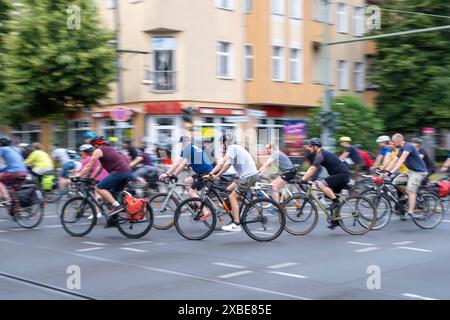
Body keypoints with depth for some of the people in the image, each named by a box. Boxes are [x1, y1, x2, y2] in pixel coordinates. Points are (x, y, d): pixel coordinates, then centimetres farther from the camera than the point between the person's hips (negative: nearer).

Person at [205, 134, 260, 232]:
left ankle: (236, 225, -10)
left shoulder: (232, 148, -9)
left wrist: (217, 176, -15)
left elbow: (227, 164, -20)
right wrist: (210, 174, 8)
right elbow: (221, 164, 14)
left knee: (232, 197, -8)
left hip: (249, 176, -10)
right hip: (247, 175, 10)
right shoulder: (234, 149, 19)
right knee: (229, 190, 16)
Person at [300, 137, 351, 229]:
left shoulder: (320, 155, -13)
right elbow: (312, 169, 21)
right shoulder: (322, 154, 18)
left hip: (342, 175, -11)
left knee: (320, 184, -23)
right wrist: (305, 178, 15)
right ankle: (336, 220, 18)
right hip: (343, 175, 11)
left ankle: (336, 201, -16)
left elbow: (312, 169, -22)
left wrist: (303, 179, -24)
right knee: (333, 197, 14)